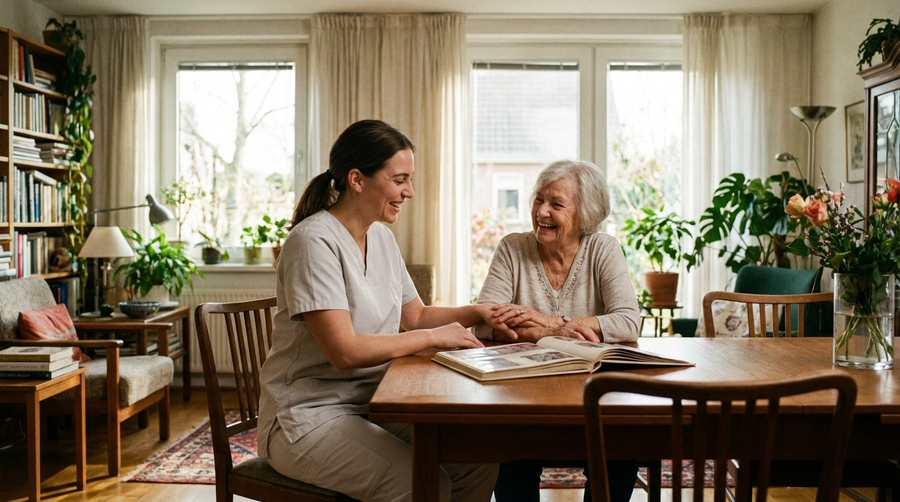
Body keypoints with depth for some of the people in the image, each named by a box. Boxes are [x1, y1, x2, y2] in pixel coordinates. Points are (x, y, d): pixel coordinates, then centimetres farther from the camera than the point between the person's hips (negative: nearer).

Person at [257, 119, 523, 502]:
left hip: (373, 403, 8)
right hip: (309, 417, -8)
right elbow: (344, 351, -24)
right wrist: (433, 337, -16)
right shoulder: (314, 241, -18)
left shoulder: (381, 237, 9)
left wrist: (478, 312, 2)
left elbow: (414, 316, 18)